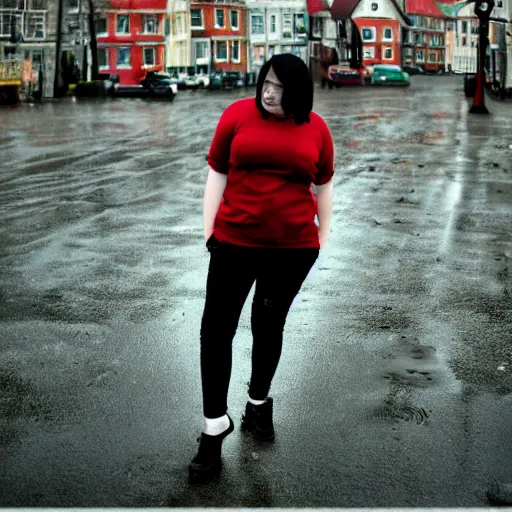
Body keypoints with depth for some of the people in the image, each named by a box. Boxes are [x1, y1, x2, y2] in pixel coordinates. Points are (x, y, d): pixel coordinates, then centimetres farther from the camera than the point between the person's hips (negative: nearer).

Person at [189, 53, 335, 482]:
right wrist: (209, 231, 0)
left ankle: (259, 403, 35)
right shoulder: (237, 114, -3)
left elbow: (323, 187, 11)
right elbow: (217, 175, 2)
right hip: (235, 241, 0)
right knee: (216, 328, -2)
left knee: (269, 326, 14)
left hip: (293, 247, 1)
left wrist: (323, 239, 12)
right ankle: (215, 426, 9)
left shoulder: (316, 128, 1)